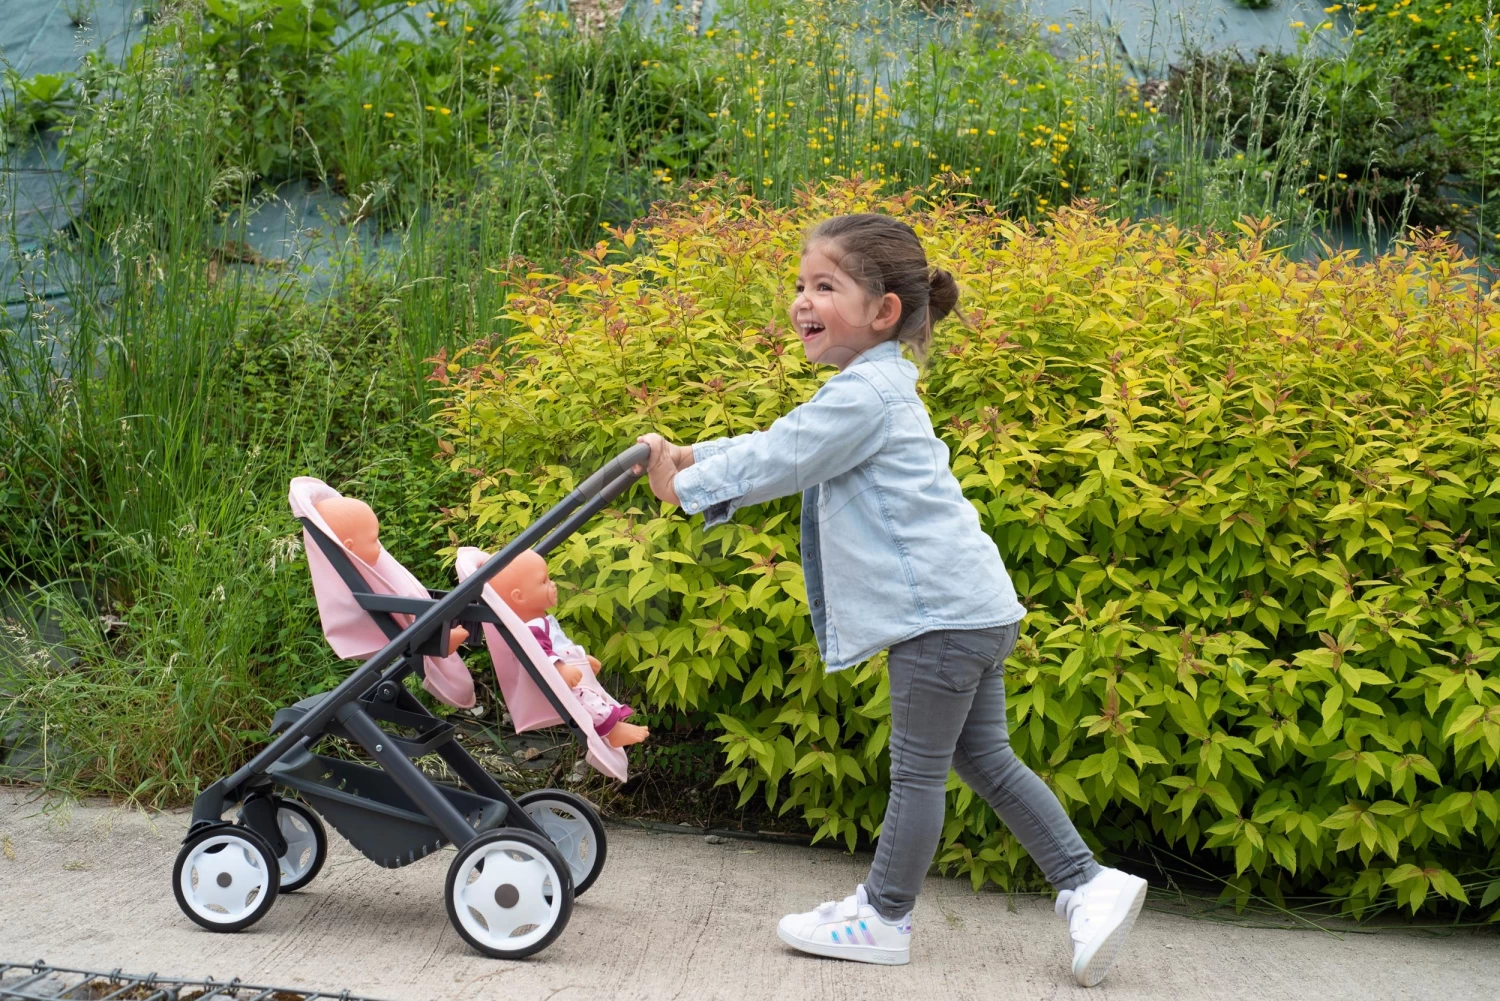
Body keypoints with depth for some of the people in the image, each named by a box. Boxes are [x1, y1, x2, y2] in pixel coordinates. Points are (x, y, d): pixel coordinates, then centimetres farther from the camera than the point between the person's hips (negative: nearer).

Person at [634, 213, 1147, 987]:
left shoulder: (864, 394, -16)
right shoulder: (872, 386, 16)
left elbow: (776, 461, -13)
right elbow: (780, 443, 23)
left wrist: (685, 484, 0)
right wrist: (691, 457, 16)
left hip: (942, 612, -10)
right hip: (973, 604, 10)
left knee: (917, 771, 4)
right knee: (985, 759, 16)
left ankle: (884, 917, 17)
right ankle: (1087, 885, 18)